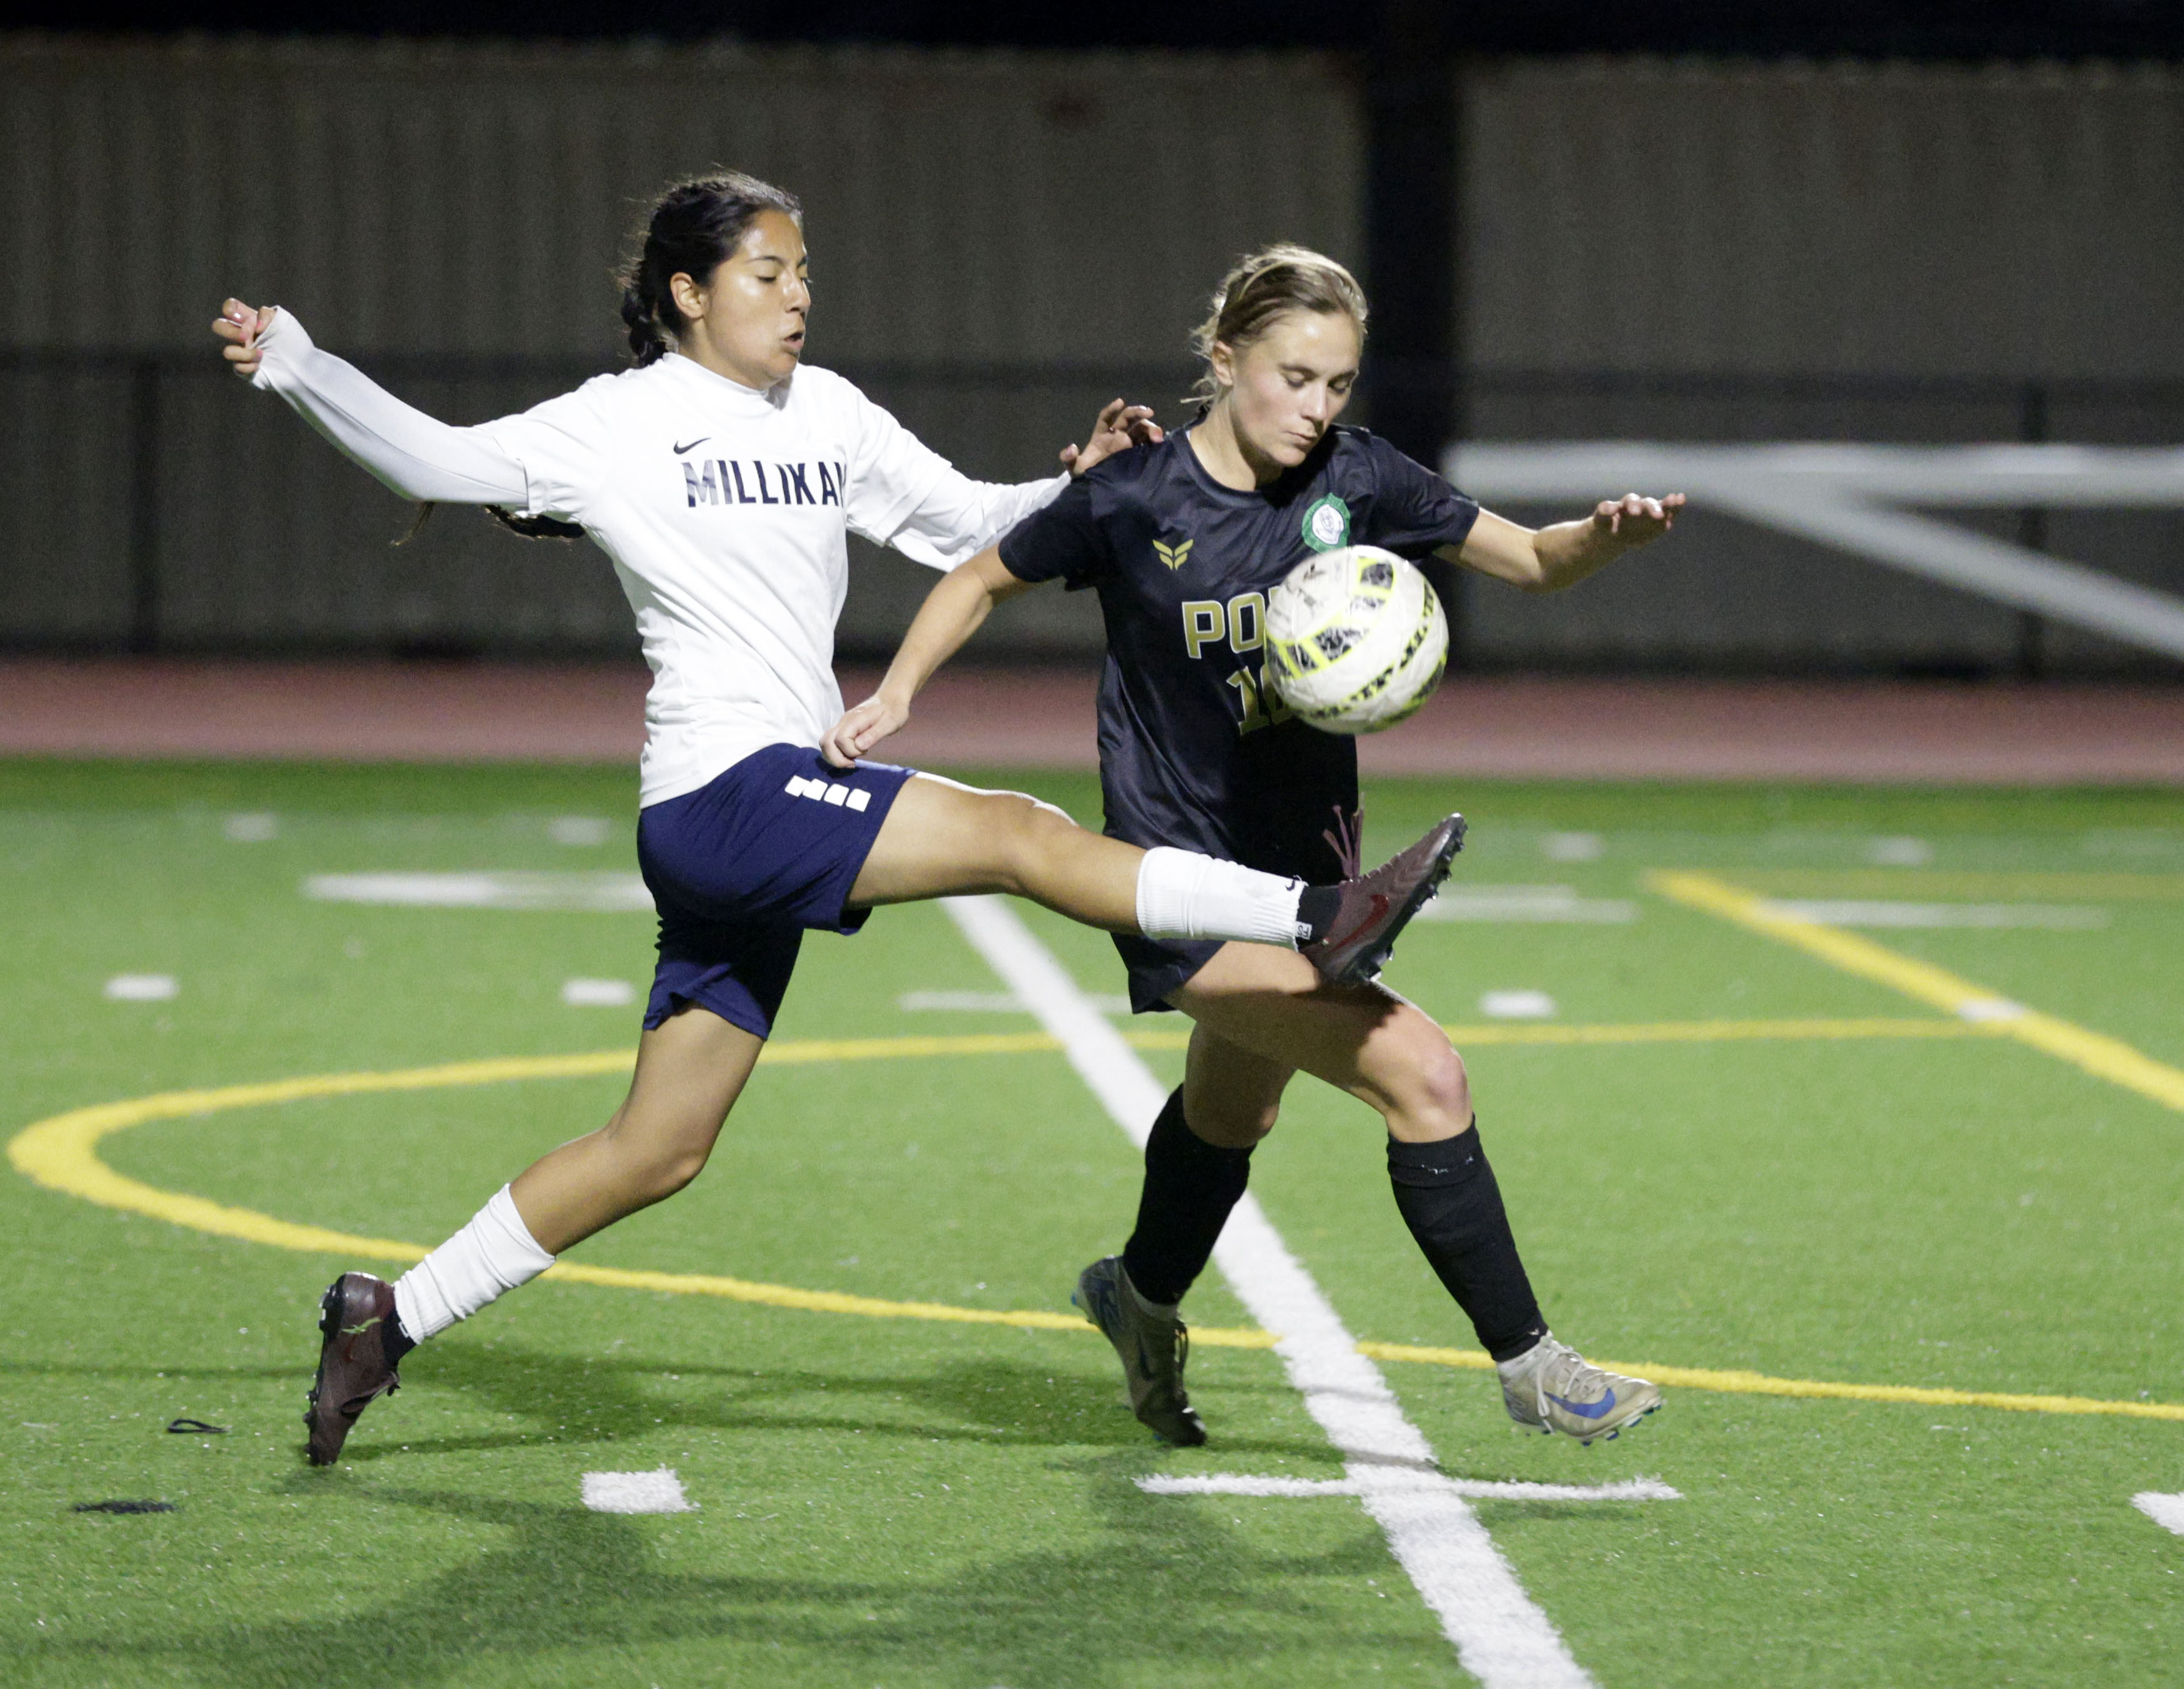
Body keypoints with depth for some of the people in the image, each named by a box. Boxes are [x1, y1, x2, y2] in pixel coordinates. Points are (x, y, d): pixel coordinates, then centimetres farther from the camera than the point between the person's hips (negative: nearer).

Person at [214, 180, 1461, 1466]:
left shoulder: (829, 415, 18)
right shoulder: (621, 423, 0)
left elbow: (967, 526, 23)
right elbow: (441, 463, 0)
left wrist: (1076, 485, 6)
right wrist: (293, 366, -11)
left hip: (778, 818, 8)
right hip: (724, 793, -8)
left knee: (658, 1154, 11)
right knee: (1021, 835, -20)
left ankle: (392, 1317, 17)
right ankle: (1317, 921, -26)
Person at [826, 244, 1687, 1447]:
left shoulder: (1353, 480, -6)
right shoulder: (1132, 501, -14)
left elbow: (1532, 563, 0)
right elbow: (985, 577, 2)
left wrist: (1607, 537, -21)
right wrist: (898, 693, -11)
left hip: (1303, 856, 6)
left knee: (1234, 1107, 29)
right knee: (1422, 1076, -20)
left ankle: (1142, 1302, 58)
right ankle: (1528, 1366, -10)